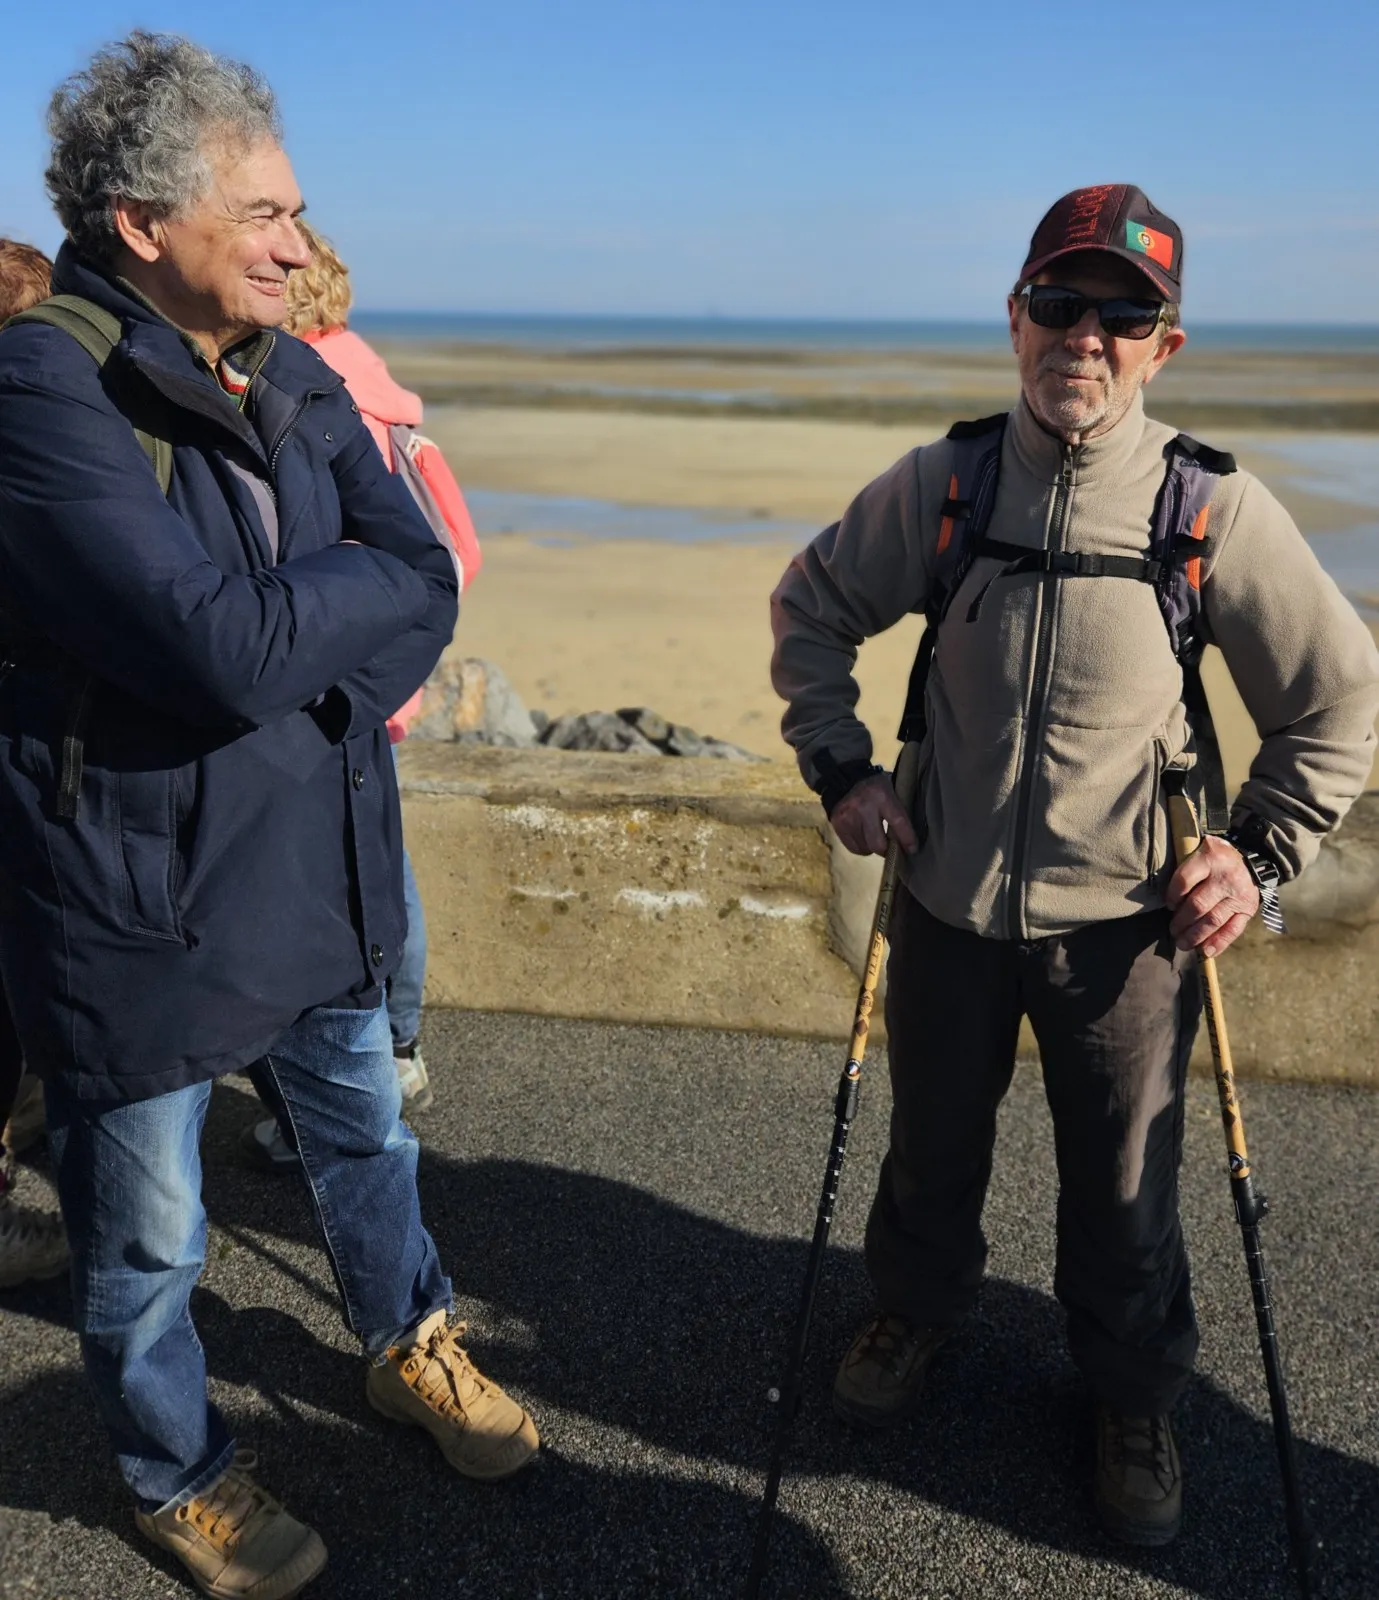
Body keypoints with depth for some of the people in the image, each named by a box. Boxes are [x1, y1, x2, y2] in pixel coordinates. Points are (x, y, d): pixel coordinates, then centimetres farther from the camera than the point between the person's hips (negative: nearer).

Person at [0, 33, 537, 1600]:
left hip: (317, 867, 7)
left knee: (365, 1139, 26)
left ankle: (407, 1350, 52)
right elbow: (224, 648, -30)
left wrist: (285, 637, -20)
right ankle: (177, 1475, 42)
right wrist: (359, 582, -12)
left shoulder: (296, 381, 4)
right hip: (137, 908, -6)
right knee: (146, 1240, 15)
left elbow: (428, 592, -4)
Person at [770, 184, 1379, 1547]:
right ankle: (917, 1307, 52)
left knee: (1122, 1193, 14)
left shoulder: (1217, 511, -11)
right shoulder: (939, 486, -7)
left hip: (1125, 923, -1)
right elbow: (809, 608, 9)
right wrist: (839, 766, 1)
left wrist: (1260, 852, -5)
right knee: (931, 1149, 22)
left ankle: (1133, 1394, 42)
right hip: (949, 900, 2)